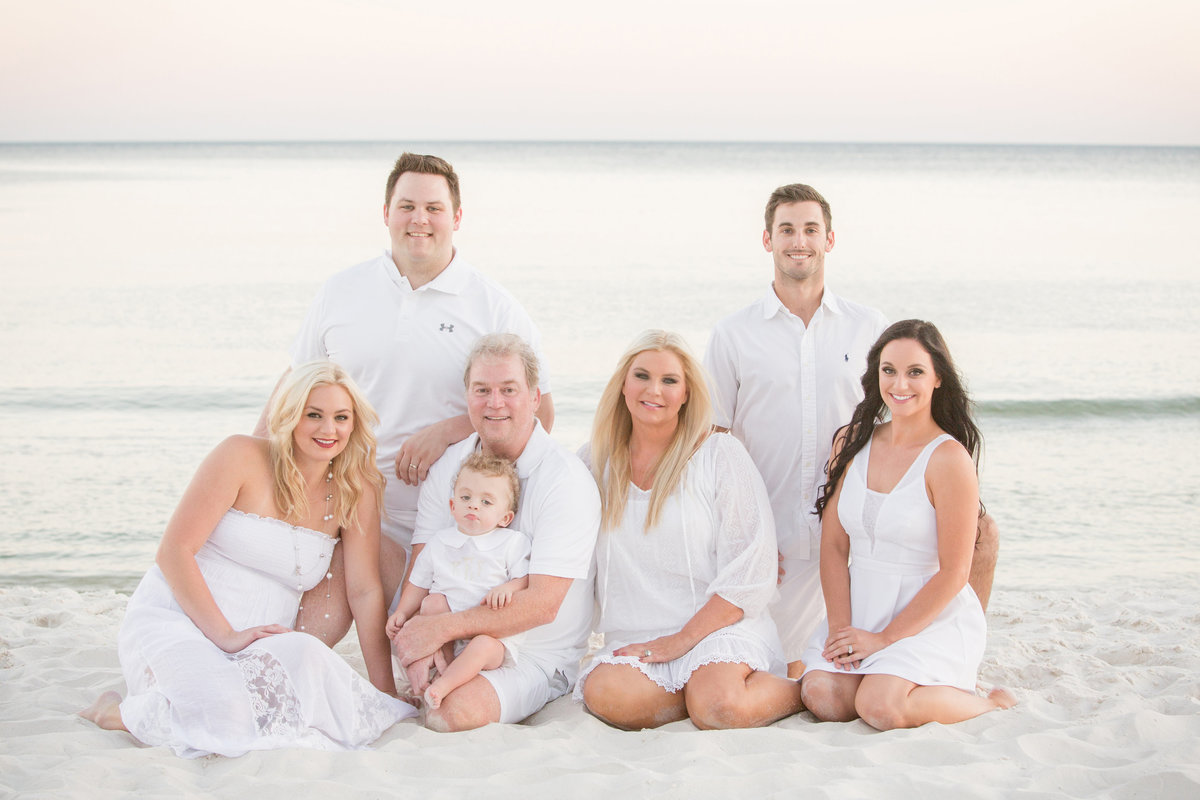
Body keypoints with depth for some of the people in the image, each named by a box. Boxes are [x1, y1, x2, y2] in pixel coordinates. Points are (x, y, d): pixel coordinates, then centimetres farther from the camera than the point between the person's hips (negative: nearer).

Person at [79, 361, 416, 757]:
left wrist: (387, 692, -2)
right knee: (223, 713, -36)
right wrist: (226, 635, -18)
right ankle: (122, 712, -3)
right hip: (172, 623, -4)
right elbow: (174, 550, -10)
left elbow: (365, 591, 4)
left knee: (306, 655, -33)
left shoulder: (356, 490, 5)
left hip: (263, 646, 4)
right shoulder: (243, 456, -7)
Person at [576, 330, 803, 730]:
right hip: (634, 639, 3)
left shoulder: (720, 454, 1)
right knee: (604, 693, -31)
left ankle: (800, 688, -4)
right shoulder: (597, 461, 12)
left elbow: (750, 570, -5)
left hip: (718, 627, -3)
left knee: (720, 708, -34)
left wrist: (682, 639, -12)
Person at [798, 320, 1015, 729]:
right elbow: (834, 545, 4)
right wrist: (841, 626, -8)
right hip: (862, 612, 5)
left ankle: (988, 705, -1)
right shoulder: (851, 442, 5)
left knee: (880, 708, -27)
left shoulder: (949, 459, -13)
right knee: (823, 696, -21)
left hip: (934, 617, -5)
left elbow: (953, 573, -13)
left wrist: (884, 638, -14)